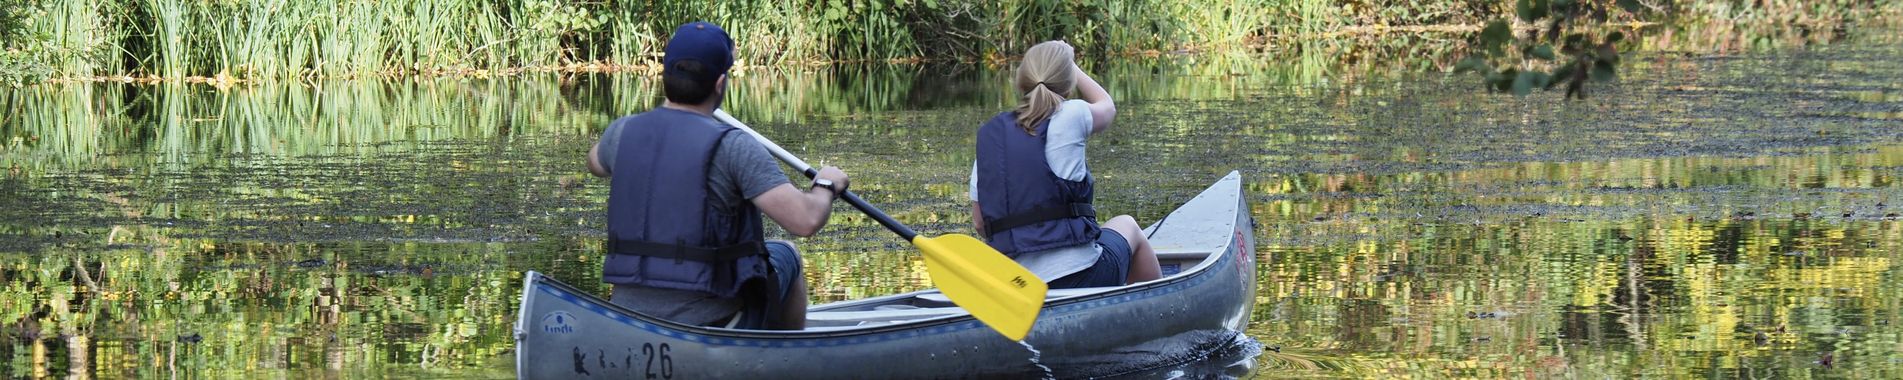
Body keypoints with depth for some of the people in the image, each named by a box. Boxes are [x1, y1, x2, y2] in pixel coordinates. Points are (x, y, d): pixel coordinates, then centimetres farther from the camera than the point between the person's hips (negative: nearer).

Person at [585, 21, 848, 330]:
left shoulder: (624, 133, 0)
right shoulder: (733, 147, -15)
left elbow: (596, 163, 27)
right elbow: (805, 220, -20)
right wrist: (826, 186, 2)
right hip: (710, 326, -5)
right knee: (784, 256, 25)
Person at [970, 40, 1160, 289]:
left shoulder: (988, 135, 7)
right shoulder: (1069, 117, -5)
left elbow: (979, 223, 8)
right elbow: (1107, 107, 20)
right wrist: (1069, 66, 35)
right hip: (1078, 275, -4)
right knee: (1126, 225, 31)